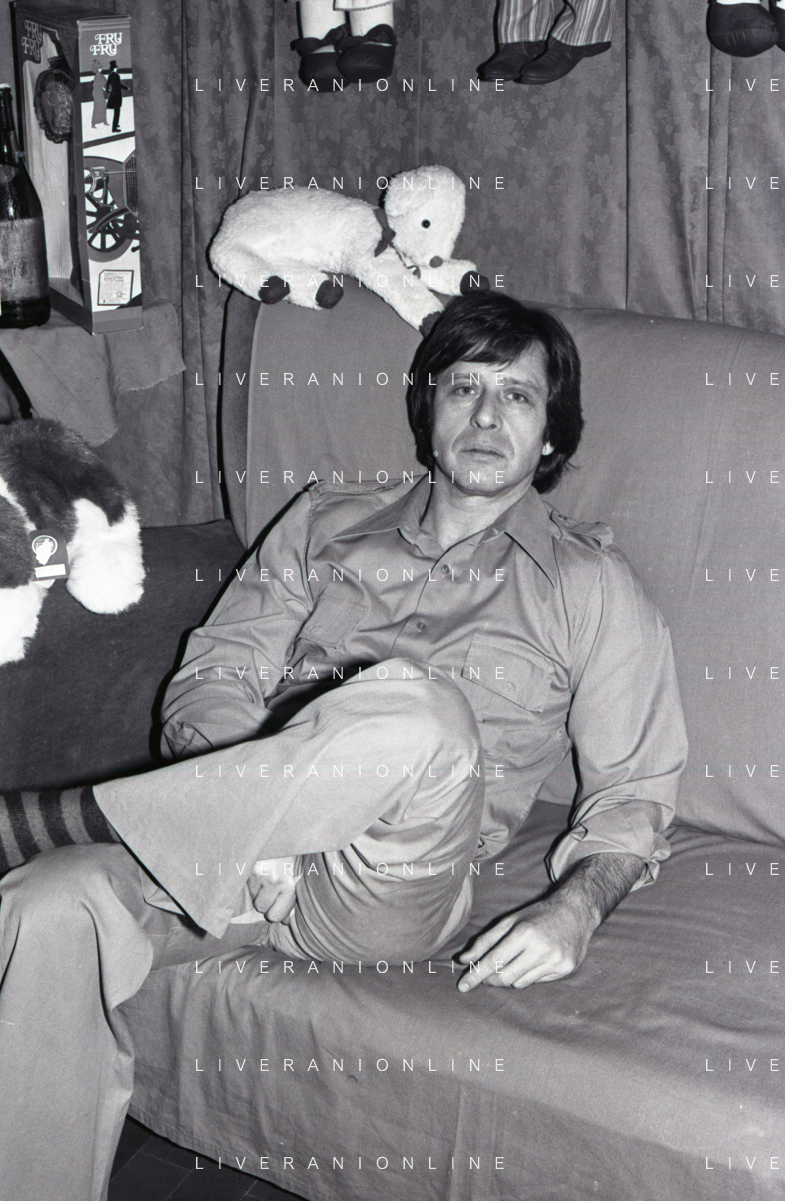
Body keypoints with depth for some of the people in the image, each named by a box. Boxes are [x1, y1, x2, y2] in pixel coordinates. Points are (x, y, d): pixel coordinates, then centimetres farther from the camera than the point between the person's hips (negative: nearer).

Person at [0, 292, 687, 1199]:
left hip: (387, 886, -3)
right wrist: (251, 825, -9)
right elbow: (211, 679, 12)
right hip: (259, 853, 3)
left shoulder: (590, 587, 15)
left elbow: (632, 794, 12)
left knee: (415, 708, -36)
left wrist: (576, 908, -10)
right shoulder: (325, 525, 22)